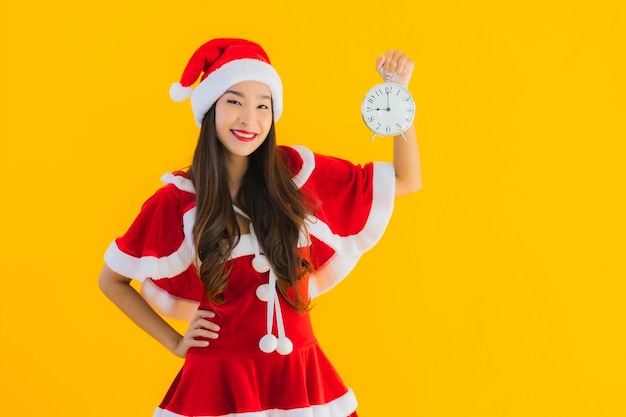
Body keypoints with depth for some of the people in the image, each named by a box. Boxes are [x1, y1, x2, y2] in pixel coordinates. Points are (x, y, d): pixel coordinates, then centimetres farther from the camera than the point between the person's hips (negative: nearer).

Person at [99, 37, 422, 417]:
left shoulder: (297, 173, -2)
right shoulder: (177, 201, -6)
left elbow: (407, 181, 2)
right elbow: (112, 280, 7)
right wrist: (174, 341, 2)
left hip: (300, 379, 3)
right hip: (218, 383, -2)